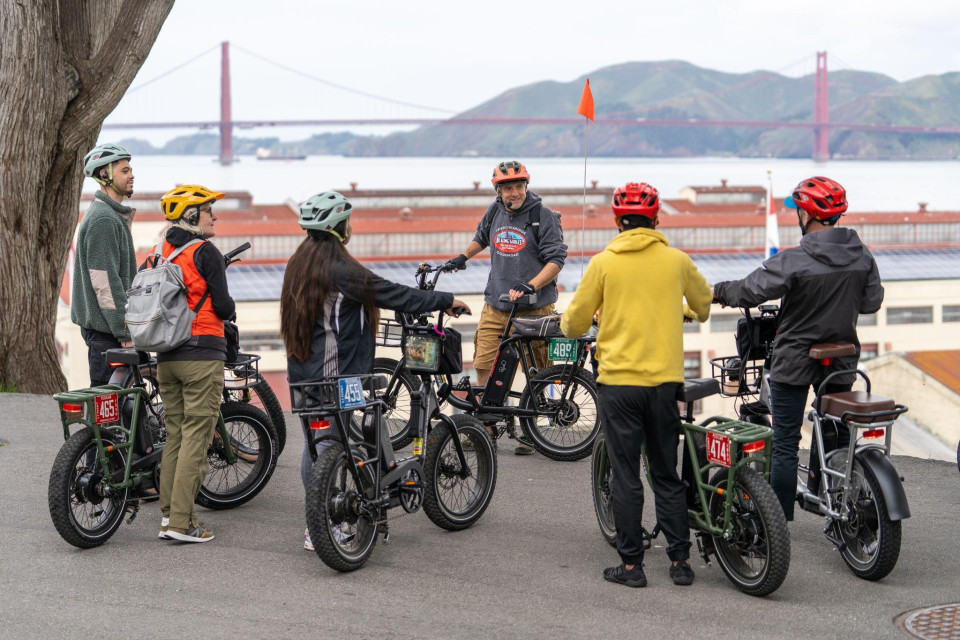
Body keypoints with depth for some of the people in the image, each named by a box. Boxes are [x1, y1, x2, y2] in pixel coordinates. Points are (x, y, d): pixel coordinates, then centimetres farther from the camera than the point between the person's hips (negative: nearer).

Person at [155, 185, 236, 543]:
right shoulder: (205, 252, -11)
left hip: (166, 355, 7)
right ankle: (181, 522, -7)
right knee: (196, 436, -5)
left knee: (174, 435, 14)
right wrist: (230, 310, 9)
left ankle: (169, 513, 15)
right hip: (201, 355, -7)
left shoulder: (162, 253, 10)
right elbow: (222, 305, -12)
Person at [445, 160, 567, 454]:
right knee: (483, 367, 0)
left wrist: (530, 286, -23)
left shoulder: (543, 216, -7)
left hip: (533, 309, -4)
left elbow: (556, 260, -12)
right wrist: (463, 257, 30)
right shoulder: (495, 212, 8)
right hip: (495, 306, 4)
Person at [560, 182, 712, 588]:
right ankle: (680, 561, 12)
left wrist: (569, 325, 24)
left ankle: (631, 565, 6)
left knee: (626, 478, 3)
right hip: (665, 379, 2)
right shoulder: (677, 260, 3)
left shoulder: (603, 263, -4)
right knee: (667, 474, 12)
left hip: (619, 379, -2)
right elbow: (703, 306, 22)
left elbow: (575, 324, 0)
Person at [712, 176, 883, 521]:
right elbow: (872, 302, 6)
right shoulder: (862, 256, -3)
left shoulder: (793, 260, -20)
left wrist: (717, 291, 3)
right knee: (839, 440, 17)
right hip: (841, 362, 5)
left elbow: (750, 291, -16)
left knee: (785, 444, 3)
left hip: (794, 363, -5)